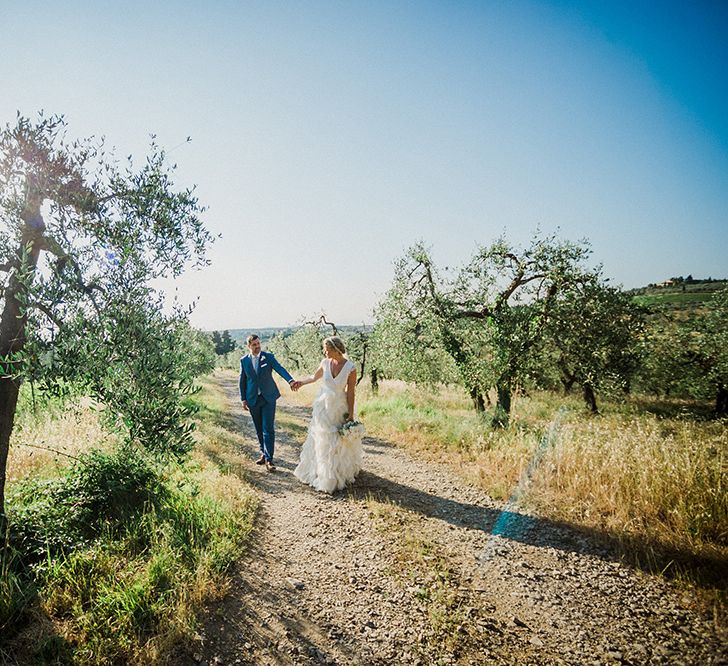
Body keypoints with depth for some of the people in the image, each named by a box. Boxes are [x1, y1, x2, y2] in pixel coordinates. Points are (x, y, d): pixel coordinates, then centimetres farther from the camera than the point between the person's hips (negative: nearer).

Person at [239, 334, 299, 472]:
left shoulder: (268, 357, -3)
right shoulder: (244, 360, 3)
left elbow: (280, 369, -16)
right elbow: (242, 380, 8)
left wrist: (290, 380, -33)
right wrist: (243, 399, 4)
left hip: (268, 398, -2)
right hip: (253, 400, 2)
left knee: (268, 429, -7)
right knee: (259, 429, 12)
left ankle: (268, 459, -6)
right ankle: (263, 453, 29)